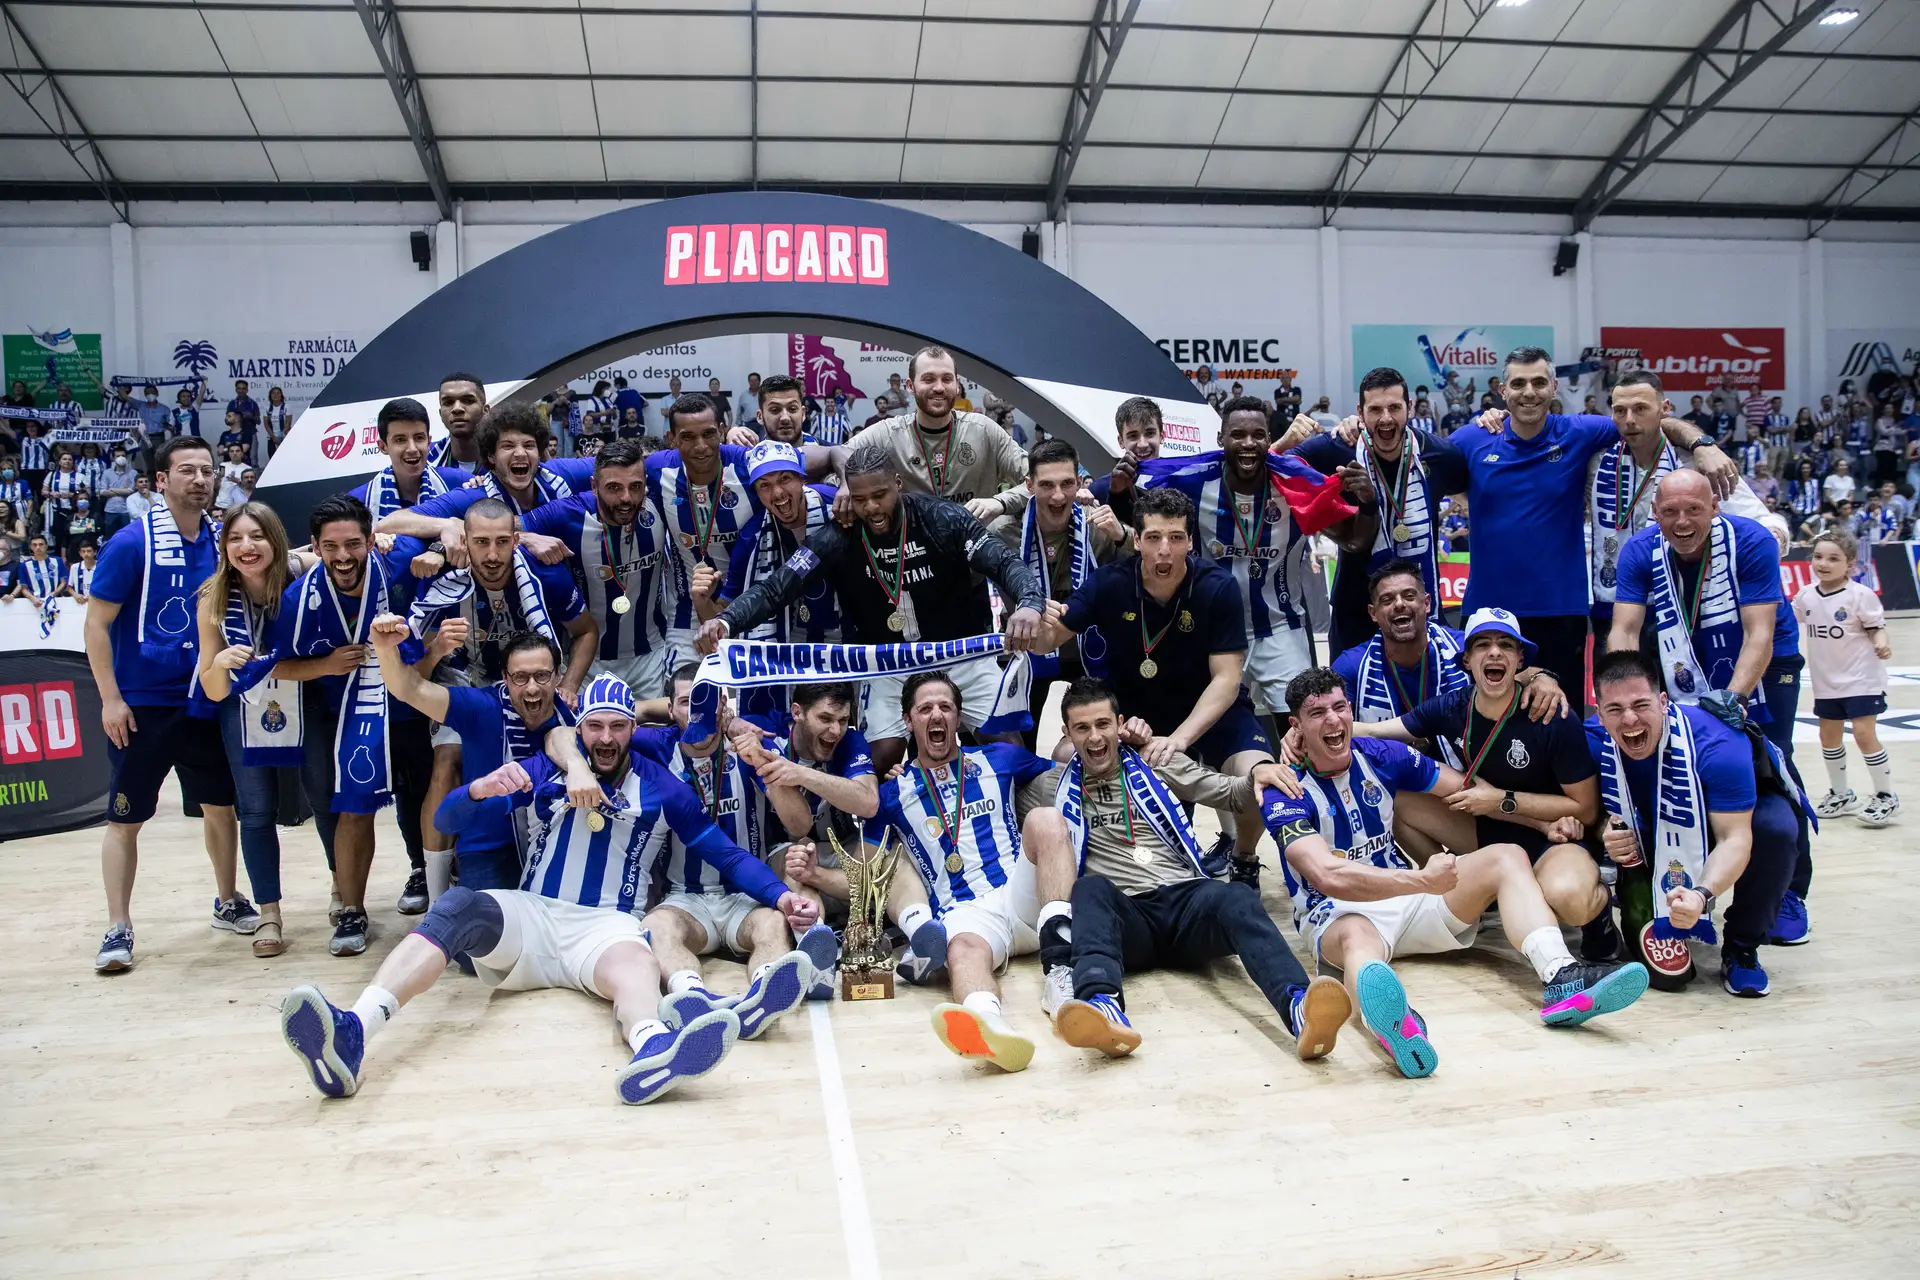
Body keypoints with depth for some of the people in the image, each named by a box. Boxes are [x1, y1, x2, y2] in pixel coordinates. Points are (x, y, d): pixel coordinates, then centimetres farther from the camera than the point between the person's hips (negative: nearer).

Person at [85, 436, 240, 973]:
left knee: (220, 806, 13)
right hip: (140, 706, -4)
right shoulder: (131, 543, -11)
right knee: (124, 819, 3)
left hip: (204, 702, 4)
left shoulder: (221, 542, 3)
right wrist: (110, 698, -13)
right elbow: (97, 624, -9)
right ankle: (118, 929, 14)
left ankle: (227, 902, 31)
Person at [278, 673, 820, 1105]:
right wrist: (482, 789, -15)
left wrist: (779, 894, -3)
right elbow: (448, 821, 8)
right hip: (527, 916, 2)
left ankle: (653, 1047, -73)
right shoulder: (544, 770, 14)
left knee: (633, 960, -37)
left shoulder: (661, 787, 13)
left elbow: (725, 853, 12)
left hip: (605, 926, -1)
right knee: (458, 906, -30)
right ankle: (350, 1035, -50)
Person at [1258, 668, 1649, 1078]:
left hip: (1405, 897, 7)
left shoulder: (1379, 755, 2)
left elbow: (1465, 788, 10)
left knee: (1506, 856, -12)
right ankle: (1393, 1021, -79)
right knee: (1357, 935, -42)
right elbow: (1329, 876, -30)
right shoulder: (1286, 795, -15)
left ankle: (1562, 979, -38)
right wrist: (1422, 880, -38)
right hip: (1335, 912, -7)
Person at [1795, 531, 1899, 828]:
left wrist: (1881, 643, -31)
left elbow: (1876, 627, -13)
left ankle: (1886, 796, 9)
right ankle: (1840, 794, 31)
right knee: (1829, 737, 13)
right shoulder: (1806, 595, 0)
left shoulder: (1860, 595, -15)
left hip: (1860, 679, -6)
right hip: (1826, 682, 6)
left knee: (1864, 734, -8)